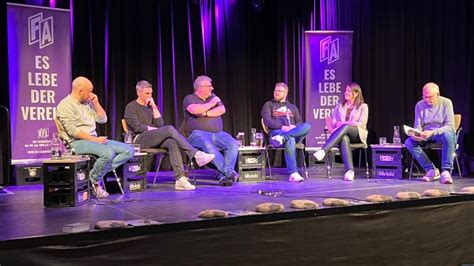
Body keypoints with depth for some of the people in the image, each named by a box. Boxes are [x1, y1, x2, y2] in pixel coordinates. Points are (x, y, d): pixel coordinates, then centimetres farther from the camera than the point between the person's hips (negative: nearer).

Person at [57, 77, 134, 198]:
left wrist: (96, 103, 7)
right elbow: (73, 131, -16)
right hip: (78, 142, -8)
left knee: (129, 150, -8)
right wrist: (95, 139, -19)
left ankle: (100, 172, -15)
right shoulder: (65, 105, -7)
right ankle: (94, 181, -11)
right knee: (108, 153, -35)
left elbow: (103, 119, 20)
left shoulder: (87, 103, 18)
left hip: (94, 139, 8)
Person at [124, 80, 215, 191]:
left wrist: (154, 107, 2)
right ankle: (197, 155, -35)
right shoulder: (131, 107, 4)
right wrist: (155, 129, -8)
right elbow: (137, 127, -9)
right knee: (169, 129, -29)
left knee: (173, 143, -29)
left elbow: (160, 124, 8)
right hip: (139, 139, -6)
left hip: (153, 138, 6)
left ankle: (180, 179, -42)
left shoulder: (149, 106, 22)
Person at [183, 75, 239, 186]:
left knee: (233, 144, -25)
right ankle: (229, 172, -38)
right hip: (198, 134, -4)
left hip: (217, 133, 4)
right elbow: (195, 110, -14)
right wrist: (211, 103, -1)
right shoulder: (189, 98, 9)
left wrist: (206, 113, -7)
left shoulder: (213, 97, 22)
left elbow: (222, 110, 5)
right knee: (208, 145, -38)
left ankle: (224, 176, -31)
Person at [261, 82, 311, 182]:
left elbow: (299, 122, 19)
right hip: (277, 132, -3)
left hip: (295, 133, 4)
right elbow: (267, 120, 1)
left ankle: (282, 137, -44)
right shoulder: (269, 105, 18)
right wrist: (282, 127, -14)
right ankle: (293, 173, -45)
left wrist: (294, 127, -7)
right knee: (290, 139, -41)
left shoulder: (292, 106, 30)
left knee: (307, 126, -30)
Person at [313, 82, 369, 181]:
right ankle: (350, 171, -53)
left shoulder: (363, 106, 10)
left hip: (358, 135, -2)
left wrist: (344, 123, -14)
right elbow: (333, 122, 11)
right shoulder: (339, 107, 21)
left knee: (345, 127, -38)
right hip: (344, 134, 2)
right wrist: (334, 126, -15)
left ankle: (323, 151, -50)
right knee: (344, 138, -39)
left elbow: (361, 124, -4)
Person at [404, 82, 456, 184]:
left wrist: (433, 132, -34)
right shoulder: (419, 105, 1)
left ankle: (446, 171, -37)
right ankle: (431, 170, -19)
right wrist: (416, 134, -24)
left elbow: (450, 125, -17)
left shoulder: (446, 103, -9)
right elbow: (417, 126, 2)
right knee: (409, 142, -24)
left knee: (448, 135, -39)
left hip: (441, 133, -3)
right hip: (426, 135, 4)